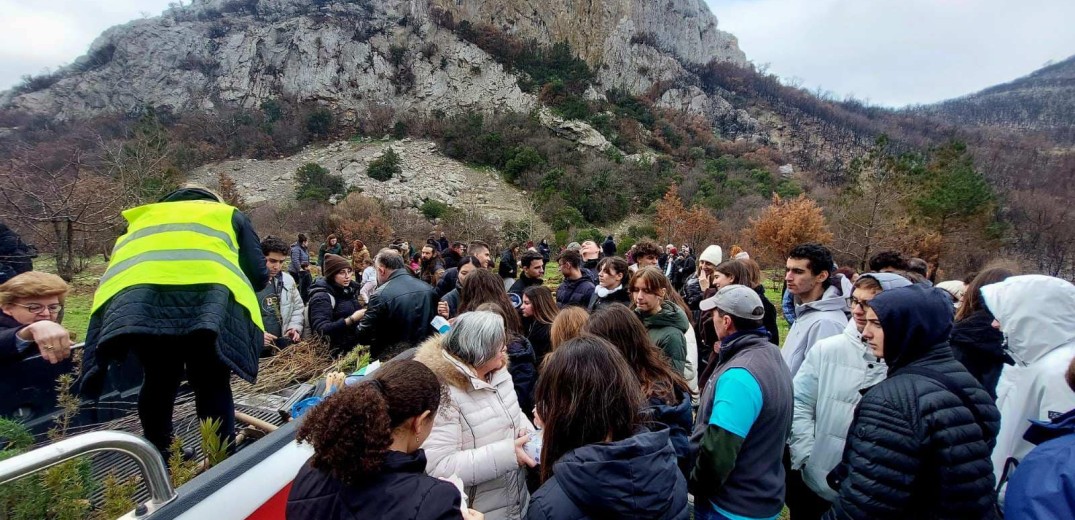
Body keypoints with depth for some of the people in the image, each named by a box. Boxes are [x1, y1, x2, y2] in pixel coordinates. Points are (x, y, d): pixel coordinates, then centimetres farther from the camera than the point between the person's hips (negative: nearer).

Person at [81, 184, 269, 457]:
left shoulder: (143, 216, 41)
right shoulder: (229, 215, 32)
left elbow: (121, 264, 32)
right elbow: (258, 274, 20)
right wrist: (236, 290, 39)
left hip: (133, 297, 3)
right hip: (210, 293, -3)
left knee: (158, 381, 21)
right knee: (213, 385, 7)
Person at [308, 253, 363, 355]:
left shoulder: (349, 288, 11)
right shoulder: (321, 297, -10)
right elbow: (322, 330, -22)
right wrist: (352, 319, -27)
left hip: (357, 345, 7)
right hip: (338, 352, -7)